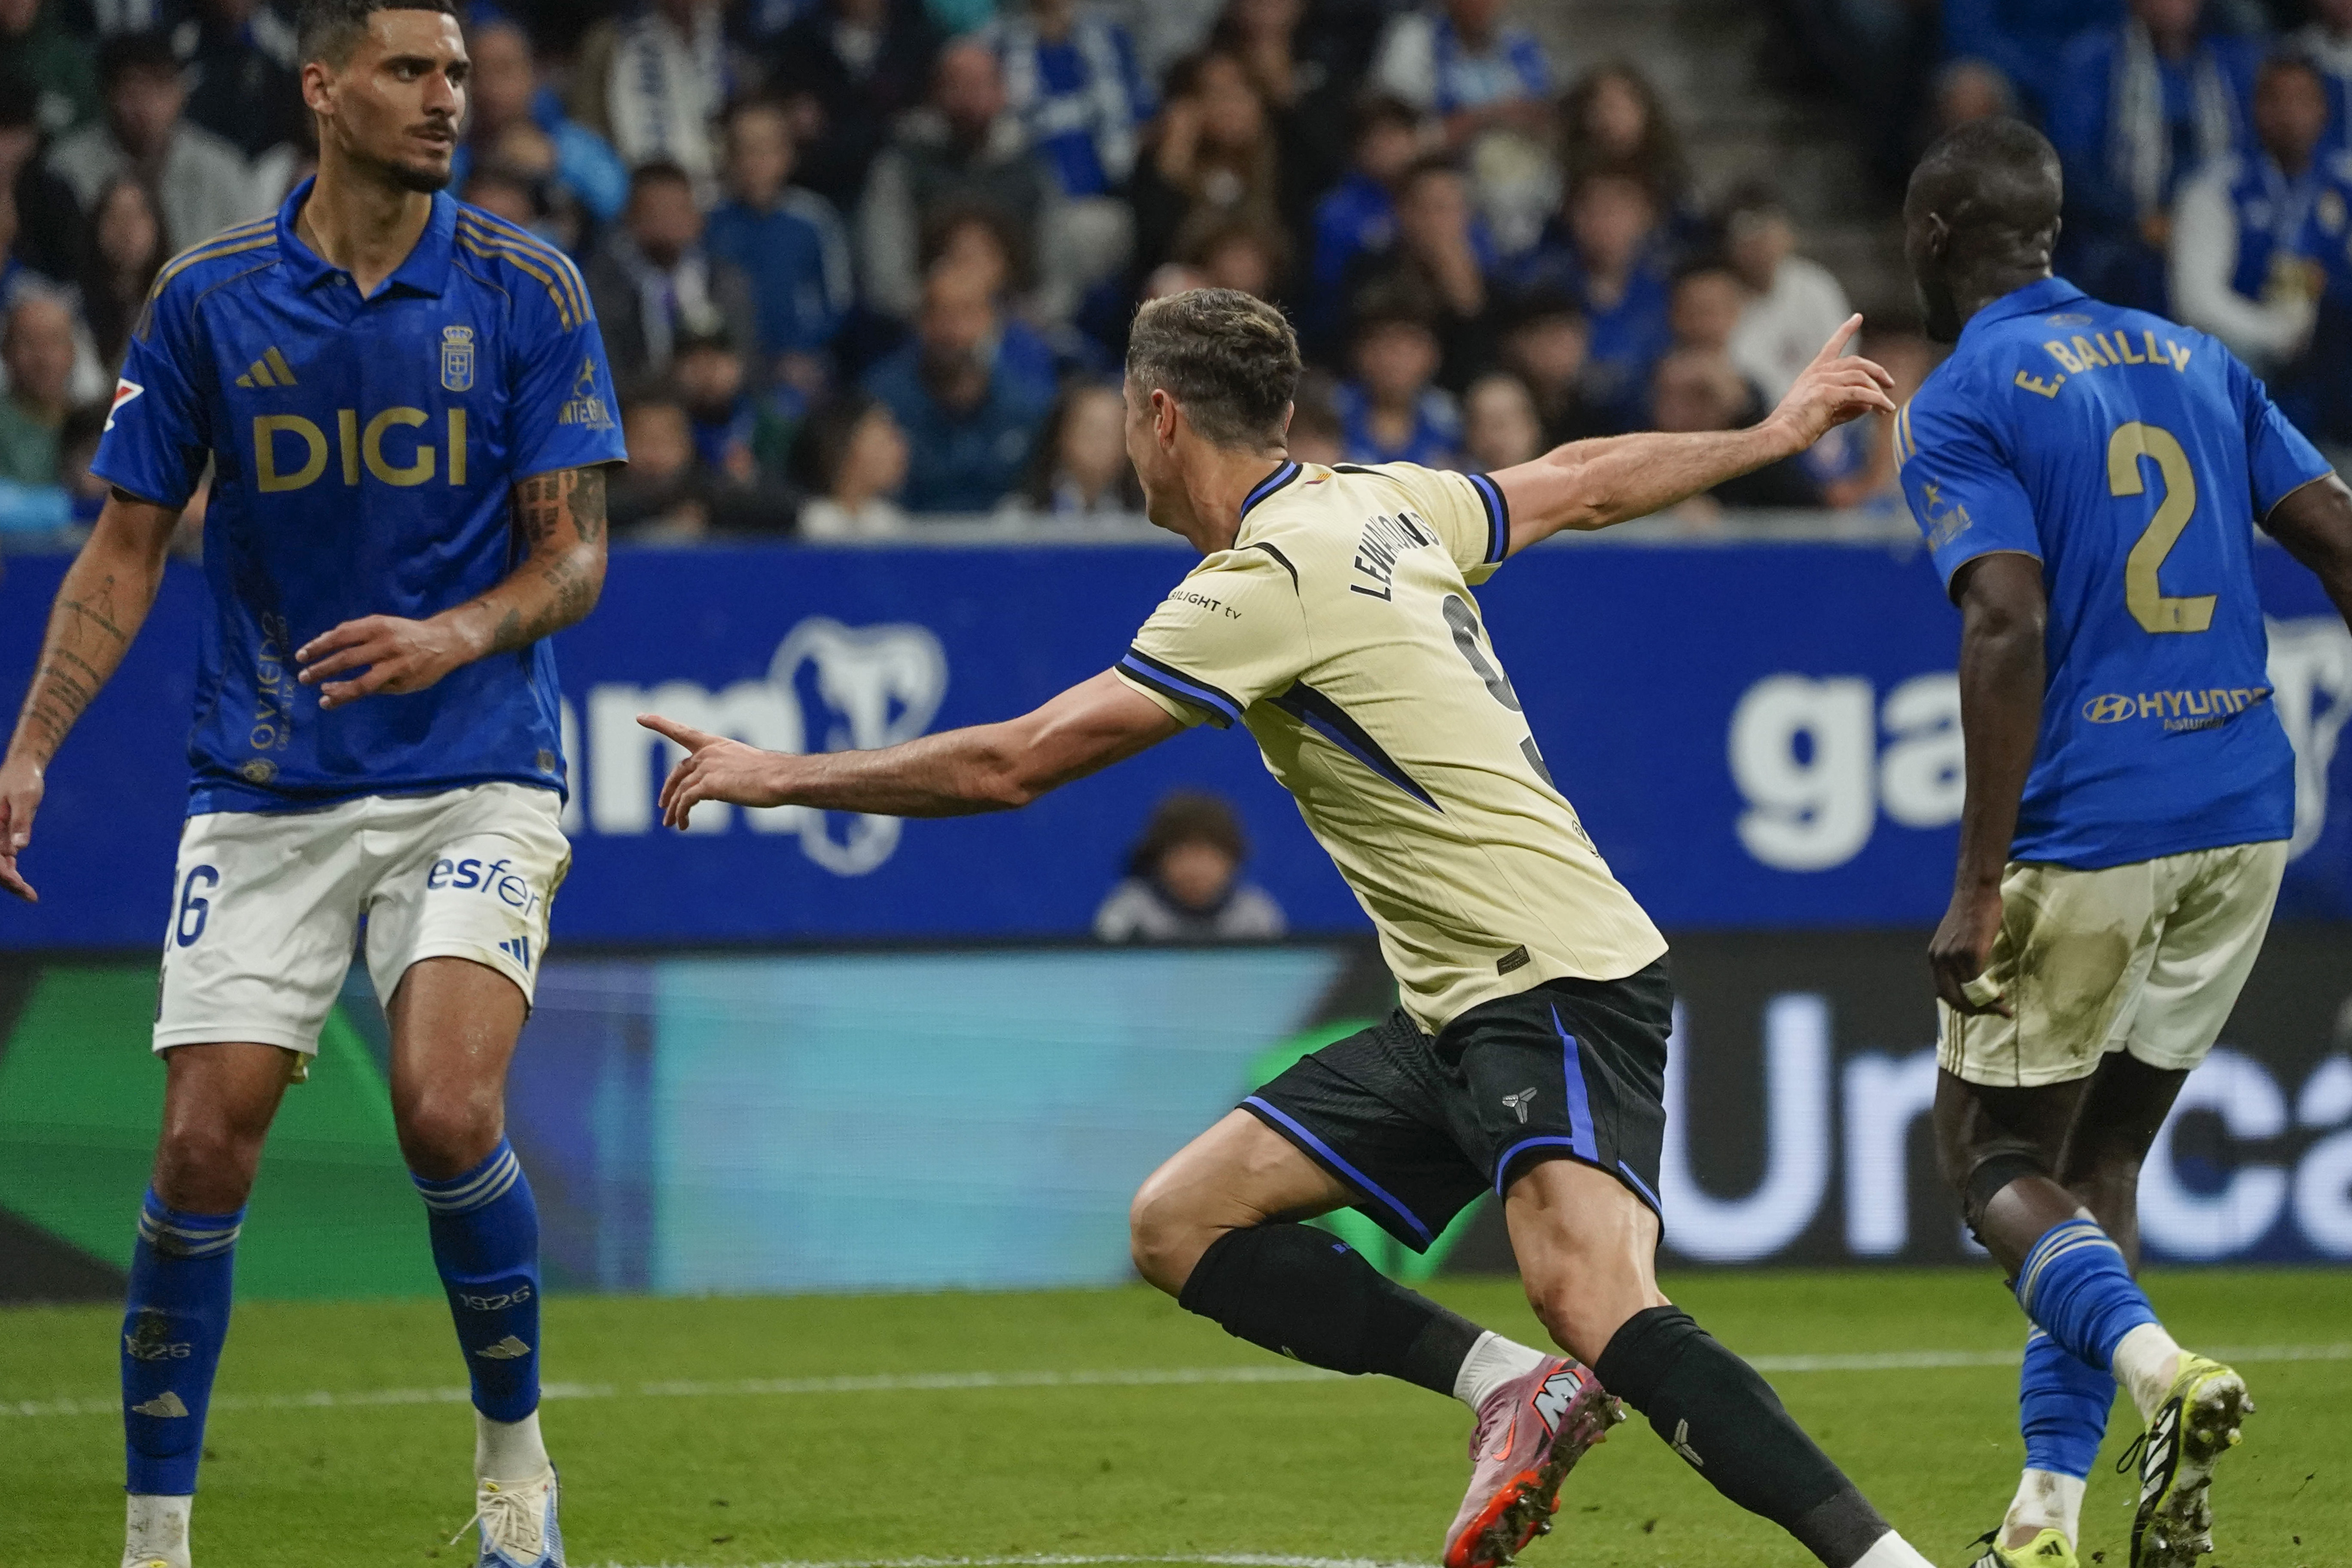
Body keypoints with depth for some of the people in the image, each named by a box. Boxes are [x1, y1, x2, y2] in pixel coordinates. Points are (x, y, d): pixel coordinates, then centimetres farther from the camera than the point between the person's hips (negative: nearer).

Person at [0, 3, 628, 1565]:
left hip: (472, 774, -2)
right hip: (263, 791, 2)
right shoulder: (208, 298, 0)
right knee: (203, 1148, -6)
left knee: (449, 1116, -19)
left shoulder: (526, 291, -3)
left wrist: (457, 636, -23)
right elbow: (129, 549, 7)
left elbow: (573, 555, -3)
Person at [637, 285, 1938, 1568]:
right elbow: (1585, 484, 28)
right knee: (1180, 1226, 3)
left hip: (1558, 989, -10)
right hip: (1459, 1018, 10)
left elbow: (1012, 766, -13)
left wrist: (780, 775, -2)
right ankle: (1508, 1385, -9)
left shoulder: (1268, 578, -14)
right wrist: (1774, 434, 46)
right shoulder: (1383, 503, 12)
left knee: (1591, 1301, -31)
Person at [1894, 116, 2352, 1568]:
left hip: (2084, 834, -6)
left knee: (1999, 1161, 7)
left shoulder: (1958, 407, -6)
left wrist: (1980, 888, -18)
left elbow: (2011, 628, -18)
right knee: (2101, 1160, 18)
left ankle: (2158, 1365, -22)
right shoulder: (2194, 361, 14)